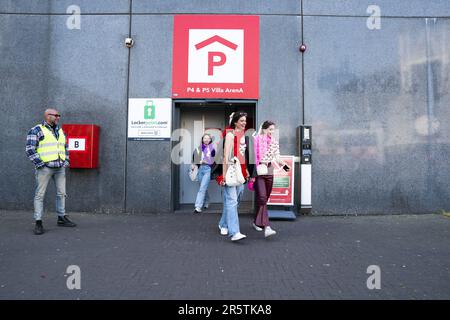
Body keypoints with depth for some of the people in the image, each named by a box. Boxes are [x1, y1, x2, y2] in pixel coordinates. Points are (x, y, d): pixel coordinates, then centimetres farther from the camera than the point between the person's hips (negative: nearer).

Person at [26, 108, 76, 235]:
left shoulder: (60, 131, 16)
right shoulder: (36, 130, -3)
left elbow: (66, 147, 23)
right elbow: (30, 149, -9)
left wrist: (66, 162, 12)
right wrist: (40, 164, -13)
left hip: (60, 168, 6)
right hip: (45, 167, -6)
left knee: (61, 193, 9)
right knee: (40, 195, -2)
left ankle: (61, 218, 19)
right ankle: (38, 222, 3)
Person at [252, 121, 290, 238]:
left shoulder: (274, 142, 12)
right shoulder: (256, 140, -6)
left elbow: (276, 156, 12)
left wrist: (284, 165, -4)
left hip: (269, 172, 6)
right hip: (258, 172, -6)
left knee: (264, 199, 11)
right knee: (262, 198, -12)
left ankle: (257, 222, 27)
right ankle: (266, 227, -16)